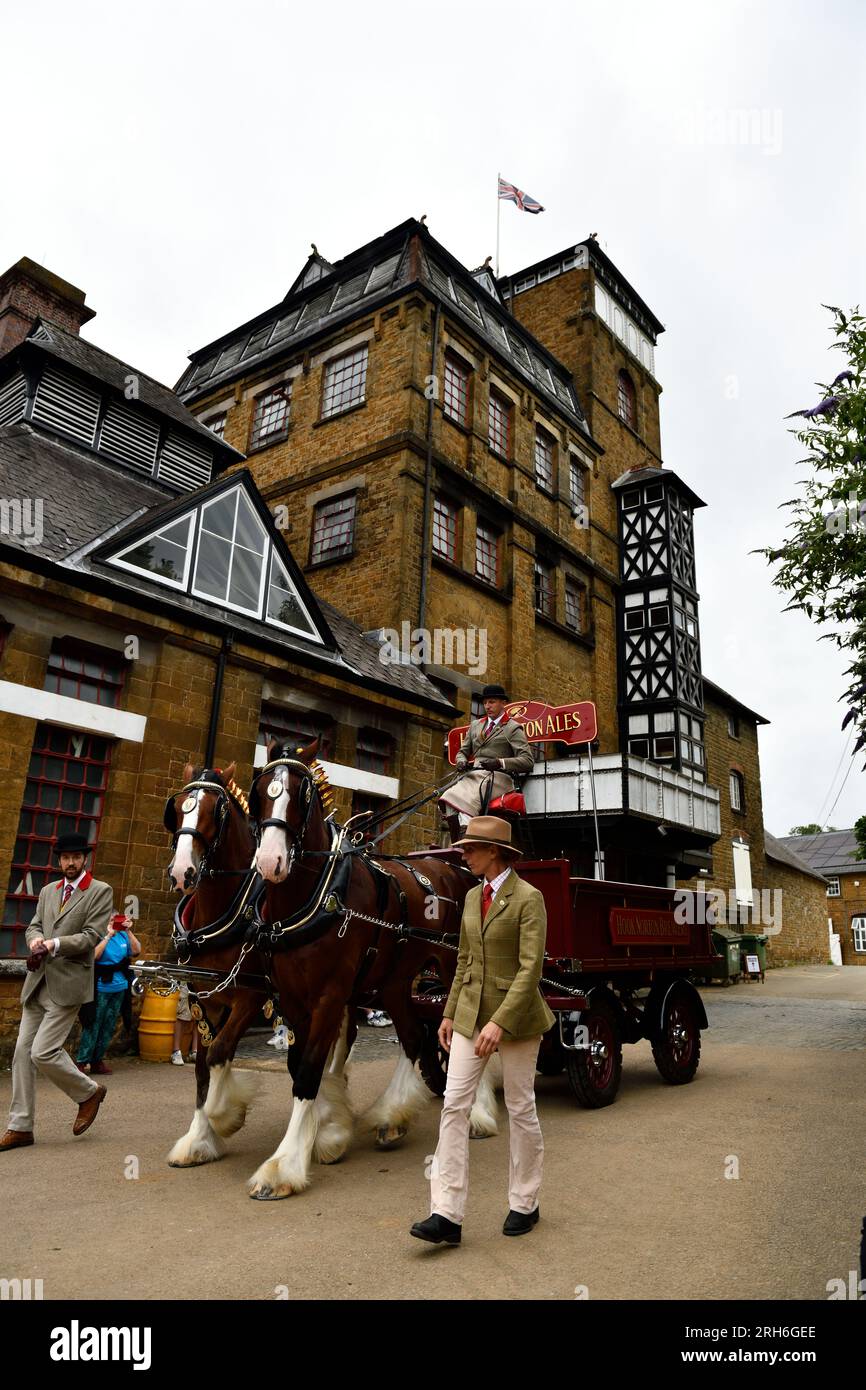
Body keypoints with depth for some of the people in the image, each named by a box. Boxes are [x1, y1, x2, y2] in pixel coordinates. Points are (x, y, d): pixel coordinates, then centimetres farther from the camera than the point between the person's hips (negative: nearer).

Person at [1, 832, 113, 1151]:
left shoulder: (100, 891, -4)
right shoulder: (48, 891, 15)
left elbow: (91, 936, -11)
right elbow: (34, 925, 14)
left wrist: (55, 943, -21)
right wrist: (35, 939, -8)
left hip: (68, 984, -6)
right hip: (37, 982, 7)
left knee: (43, 1052, -10)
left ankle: (89, 1092, 14)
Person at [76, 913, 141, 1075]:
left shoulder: (123, 935, 7)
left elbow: (136, 951, -1)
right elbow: (94, 956, -20)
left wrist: (129, 931, -11)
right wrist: (108, 935, -19)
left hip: (119, 988, 5)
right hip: (101, 988, -5)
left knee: (109, 1028, 10)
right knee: (93, 1026, -3)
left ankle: (97, 1061, 20)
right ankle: (82, 1062, 5)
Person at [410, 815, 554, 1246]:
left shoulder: (528, 898, -14)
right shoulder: (473, 896, 8)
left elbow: (530, 968, -20)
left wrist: (500, 1021, -26)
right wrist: (450, 1013, 13)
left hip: (515, 1016, -6)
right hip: (470, 1013, 6)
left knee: (520, 1109, 10)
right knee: (454, 1106, 0)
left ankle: (524, 1204, 29)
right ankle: (446, 1215, 6)